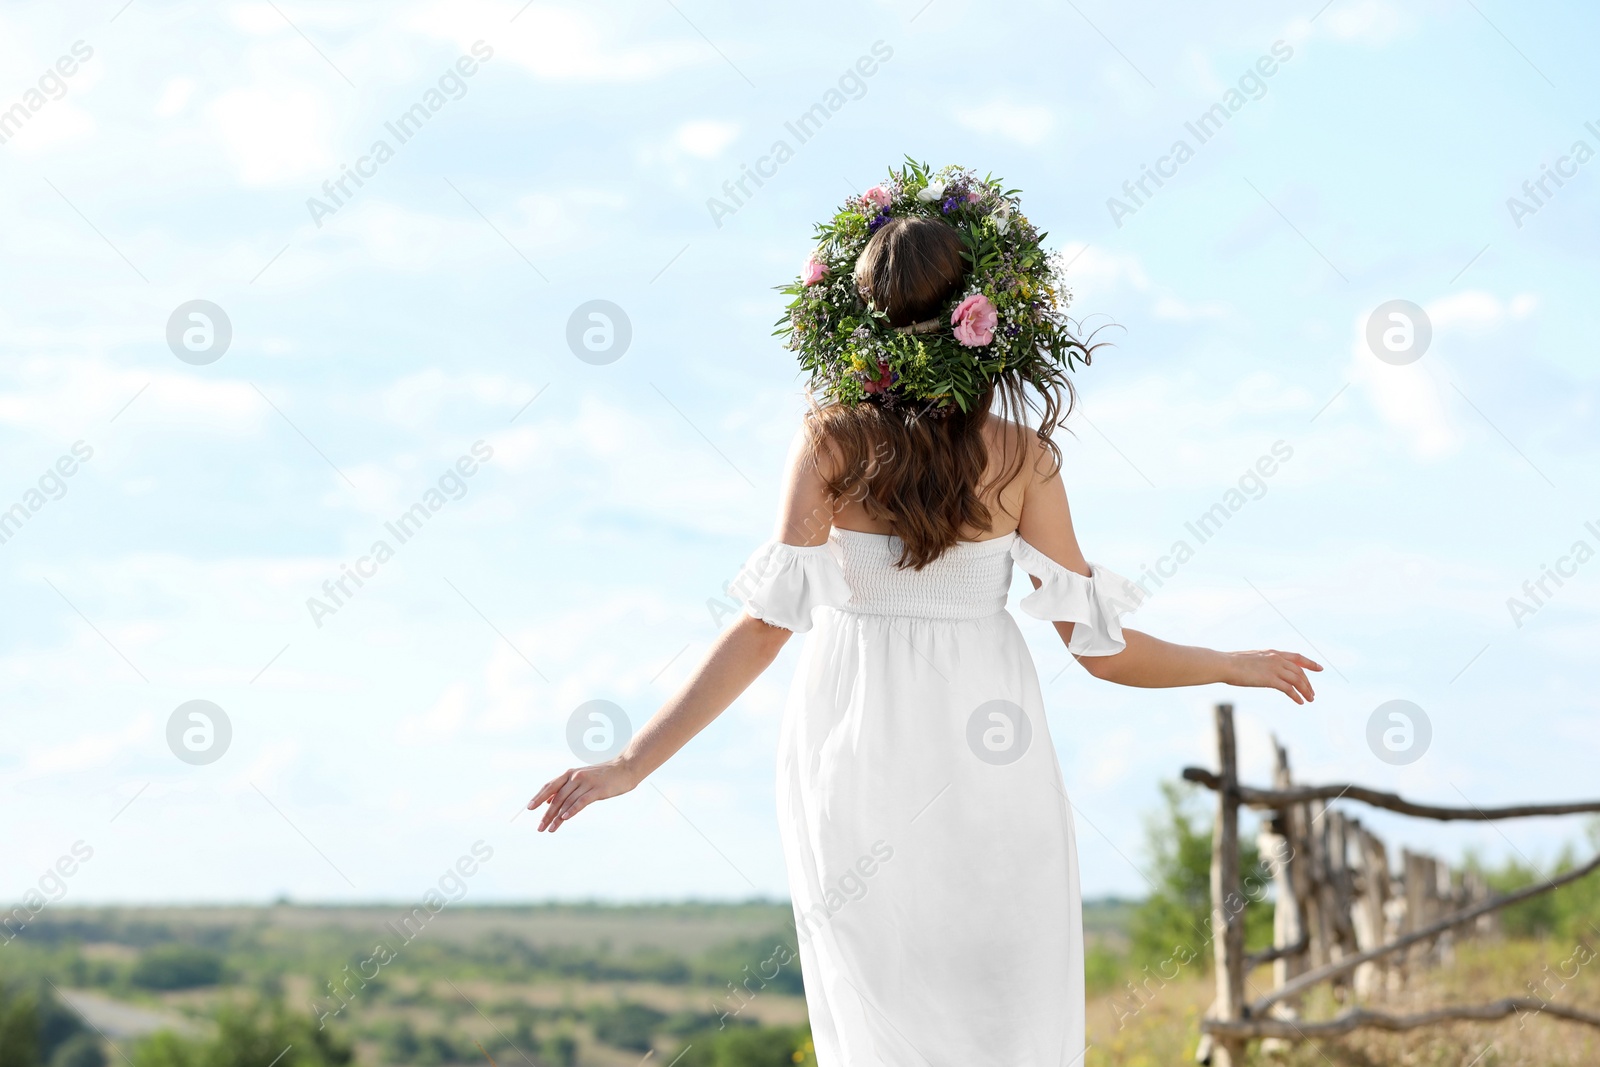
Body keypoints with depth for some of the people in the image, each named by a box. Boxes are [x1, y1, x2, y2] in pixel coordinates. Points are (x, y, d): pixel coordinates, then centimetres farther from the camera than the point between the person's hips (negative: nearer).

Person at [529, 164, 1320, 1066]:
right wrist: (1238, 666, 11)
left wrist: (632, 764, -14)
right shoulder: (1021, 457, -7)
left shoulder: (831, 443, -8)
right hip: (987, 782, -1)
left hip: (853, 764, 1)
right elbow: (1098, 645, -5)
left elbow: (767, 626, -15)